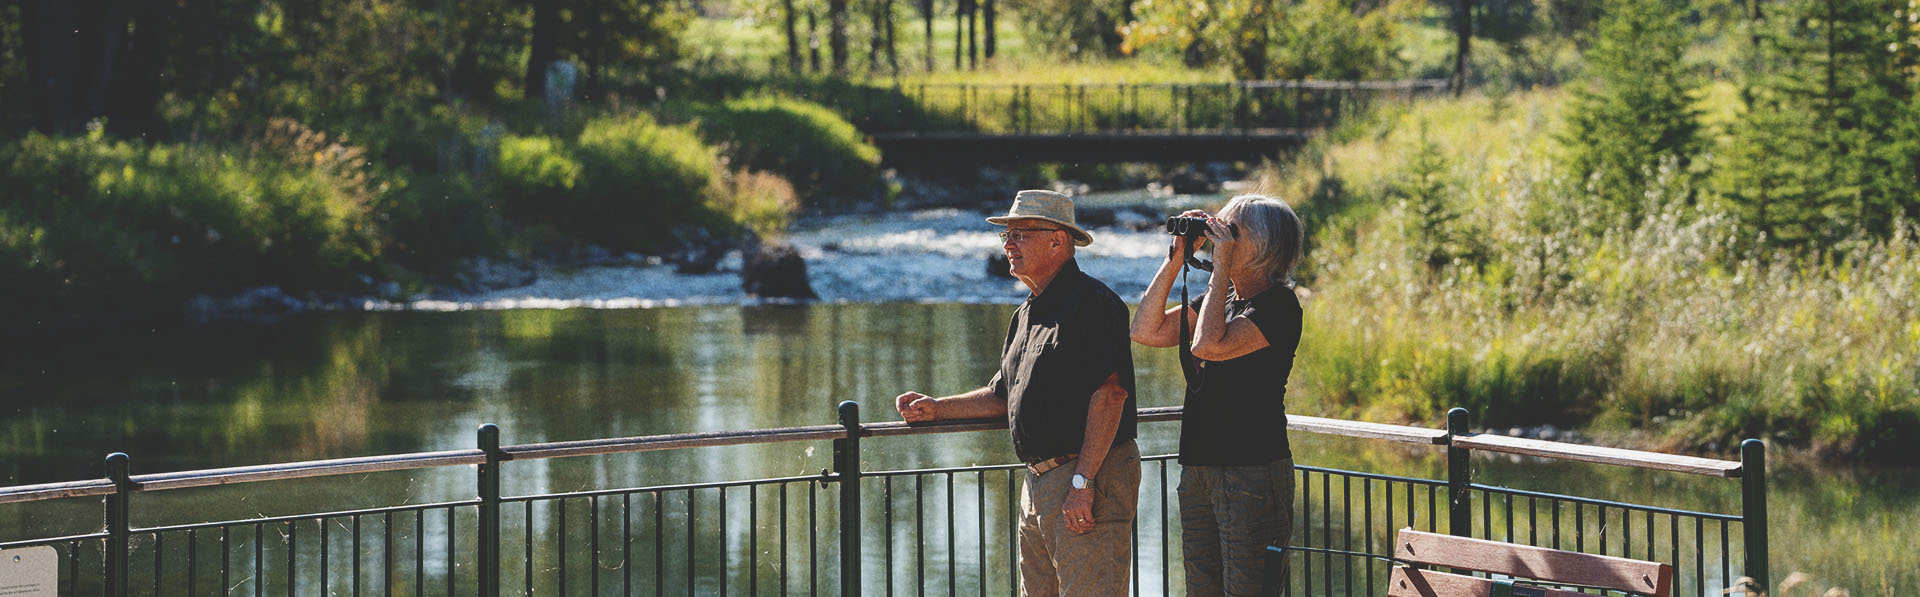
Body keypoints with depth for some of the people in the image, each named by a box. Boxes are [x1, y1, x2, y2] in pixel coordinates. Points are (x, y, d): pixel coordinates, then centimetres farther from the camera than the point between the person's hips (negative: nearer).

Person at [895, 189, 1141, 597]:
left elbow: (1110, 393, -21)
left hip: (1091, 475, -10)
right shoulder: (1026, 314, 20)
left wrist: (1082, 482, -25)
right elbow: (1004, 395, 30)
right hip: (1038, 483, 10)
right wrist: (936, 408, 20)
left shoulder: (1091, 301, -11)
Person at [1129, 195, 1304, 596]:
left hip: (1253, 472, -9)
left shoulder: (1278, 306, -10)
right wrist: (1175, 259, 7)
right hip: (1198, 469, 9)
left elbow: (1210, 345, -23)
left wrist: (1221, 268, -15)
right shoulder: (1220, 296, 15)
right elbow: (1146, 331, 12)